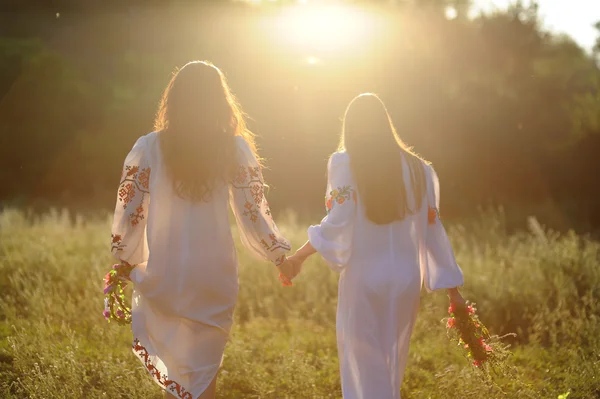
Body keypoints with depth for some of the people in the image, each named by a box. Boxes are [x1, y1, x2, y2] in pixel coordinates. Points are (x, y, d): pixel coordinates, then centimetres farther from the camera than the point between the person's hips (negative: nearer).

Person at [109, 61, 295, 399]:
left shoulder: (149, 149, -5)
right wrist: (279, 254, 14)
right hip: (215, 277, 1)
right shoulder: (235, 149, -4)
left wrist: (122, 262, 14)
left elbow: (130, 212, -2)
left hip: (163, 273, -1)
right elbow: (253, 212, -1)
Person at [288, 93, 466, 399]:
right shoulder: (416, 168, 5)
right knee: (392, 360, 18)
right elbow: (432, 229, 6)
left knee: (364, 361, 5)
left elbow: (337, 225, -12)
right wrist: (452, 288, 11)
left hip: (364, 277, -4)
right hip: (406, 278, 4)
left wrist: (298, 256, -1)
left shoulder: (344, 164, -6)